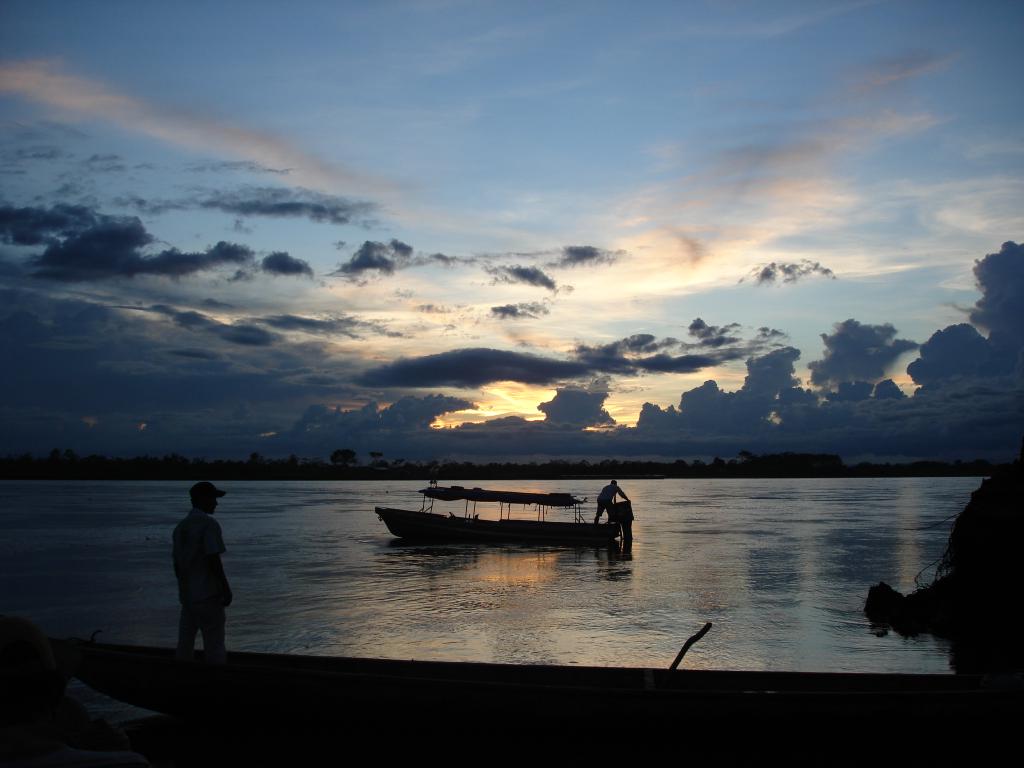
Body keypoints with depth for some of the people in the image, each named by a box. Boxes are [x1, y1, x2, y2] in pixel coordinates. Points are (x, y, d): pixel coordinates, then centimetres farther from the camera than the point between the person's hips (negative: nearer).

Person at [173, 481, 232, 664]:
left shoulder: (181, 527, 11)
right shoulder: (209, 524, -12)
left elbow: (177, 564, 14)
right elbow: (213, 560, -18)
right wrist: (226, 588, -12)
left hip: (186, 595, 7)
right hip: (208, 594, -7)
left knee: (184, 644, 11)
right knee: (214, 645, -2)